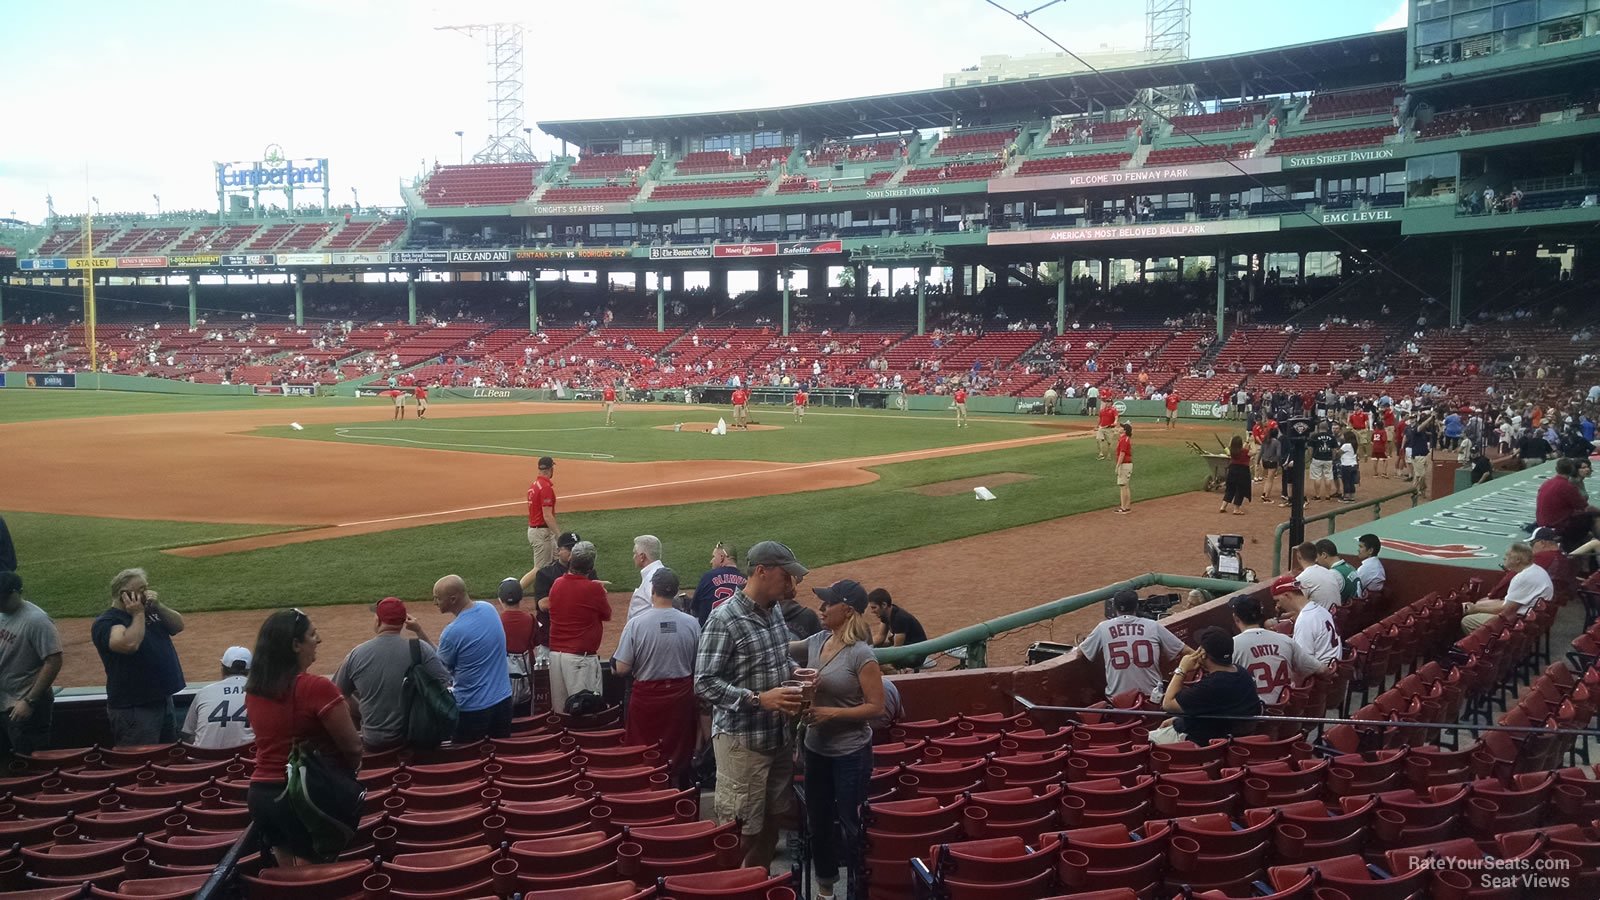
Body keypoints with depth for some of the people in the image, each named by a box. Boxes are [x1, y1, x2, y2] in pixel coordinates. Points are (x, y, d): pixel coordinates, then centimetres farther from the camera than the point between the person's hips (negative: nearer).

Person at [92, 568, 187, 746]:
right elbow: (130, 644, -31)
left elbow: (178, 626, 3)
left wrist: (158, 606, -10)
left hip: (165, 701, 8)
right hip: (133, 710, -8)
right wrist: (138, 614, -19)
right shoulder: (106, 623, -14)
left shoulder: (150, 610, 11)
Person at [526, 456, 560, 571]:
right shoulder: (546, 487, -19)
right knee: (540, 569, -5)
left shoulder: (533, 485, 10)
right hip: (542, 532, -10)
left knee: (556, 560, 17)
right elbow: (547, 516, -23)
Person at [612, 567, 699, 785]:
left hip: (647, 696, -2)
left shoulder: (636, 623, -15)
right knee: (678, 753, 17)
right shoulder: (691, 623, -9)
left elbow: (621, 668, -13)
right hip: (682, 693, 2)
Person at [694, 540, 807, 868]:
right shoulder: (724, 619, -19)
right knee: (740, 829, -1)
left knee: (769, 824, 18)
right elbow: (704, 684, -20)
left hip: (779, 736, 8)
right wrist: (758, 699, -27)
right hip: (742, 740, -8)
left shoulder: (774, 611, 6)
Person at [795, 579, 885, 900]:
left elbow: (876, 707, -17)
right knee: (818, 818, 19)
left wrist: (832, 713, -24)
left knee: (849, 823, 7)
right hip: (816, 748, 6)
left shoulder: (861, 654, -19)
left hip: (851, 753, -6)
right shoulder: (816, 642, -1)